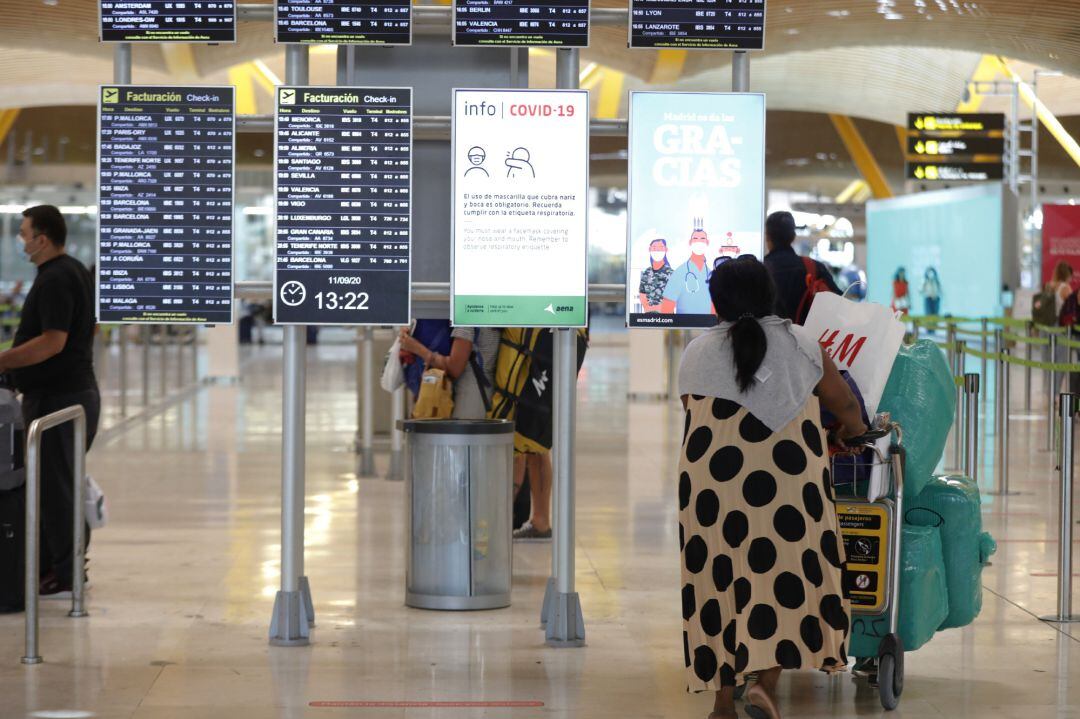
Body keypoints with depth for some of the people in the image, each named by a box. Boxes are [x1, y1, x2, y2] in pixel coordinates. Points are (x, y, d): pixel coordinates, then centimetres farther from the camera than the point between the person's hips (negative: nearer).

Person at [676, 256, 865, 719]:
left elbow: (694, 416, 13)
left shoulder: (696, 353, 7)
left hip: (712, 482, 1)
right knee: (786, 577, 5)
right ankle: (767, 680, -14)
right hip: (786, 481, -1)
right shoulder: (801, 345, 7)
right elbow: (847, 407, 16)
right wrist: (853, 429, 38)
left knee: (720, 580, 9)